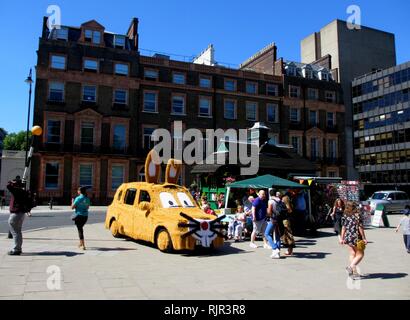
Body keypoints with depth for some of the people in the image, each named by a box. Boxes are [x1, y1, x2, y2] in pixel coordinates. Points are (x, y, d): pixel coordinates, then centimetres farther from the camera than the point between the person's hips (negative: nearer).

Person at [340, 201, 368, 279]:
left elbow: (343, 228, 4)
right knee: (360, 254, 9)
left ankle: (354, 272, 16)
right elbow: (360, 228, -11)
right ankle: (351, 266, -9)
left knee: (352, 254, 14)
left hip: (348, 238, 5)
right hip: (356, 238, -5)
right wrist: (364, 238, -4)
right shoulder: (357, 216, -11)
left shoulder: (345, 216, 2)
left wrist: (342, 238, 11)